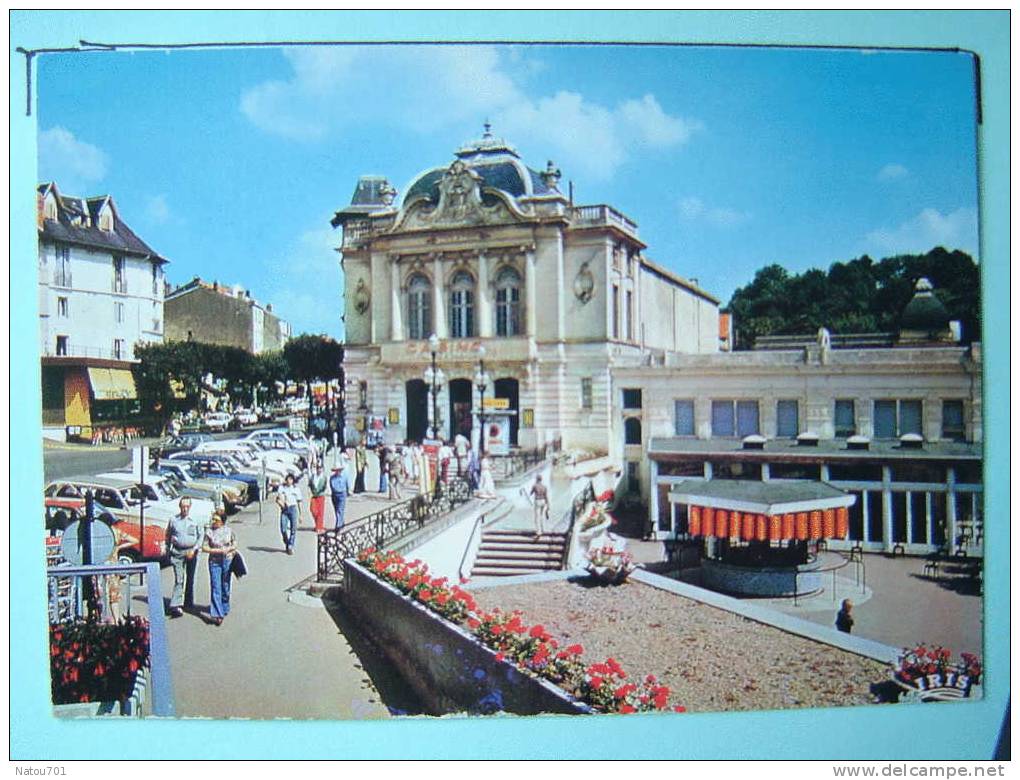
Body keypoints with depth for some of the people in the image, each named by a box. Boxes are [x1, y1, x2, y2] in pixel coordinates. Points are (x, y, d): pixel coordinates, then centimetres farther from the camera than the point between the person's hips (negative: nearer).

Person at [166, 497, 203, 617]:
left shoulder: (195, 520, -2)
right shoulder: (173, 520, 1)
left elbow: (200, 536, 2)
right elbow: (168, 536, 12)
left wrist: (194, 550, -9)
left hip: (191, 552, 1)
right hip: (177, 552, -1)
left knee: (190, 578, 13)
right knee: (179, 579, -10)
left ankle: (189, 602, 29)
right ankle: (175, 605, -13)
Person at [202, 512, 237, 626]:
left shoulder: (228, 531, 3)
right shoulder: (209, 532, -1)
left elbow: (235, 544, 11)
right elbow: (204, 548, -4)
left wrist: (228, 549, -8)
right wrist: (217, 550, -15)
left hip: (227, 561, 2)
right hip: (214, 562, -2)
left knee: (225, 586, 12)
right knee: (215, 588, -8)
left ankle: (224, 609, 32)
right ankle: (217, 614, -9)